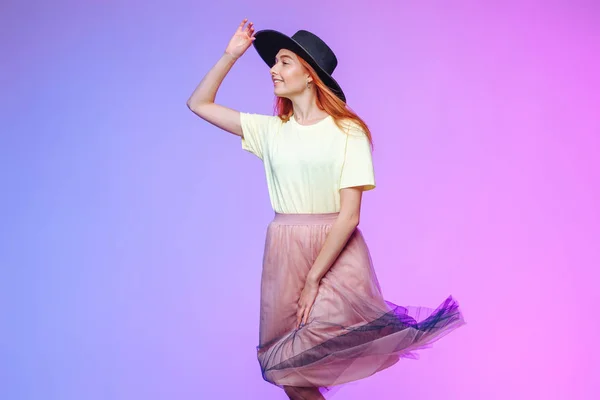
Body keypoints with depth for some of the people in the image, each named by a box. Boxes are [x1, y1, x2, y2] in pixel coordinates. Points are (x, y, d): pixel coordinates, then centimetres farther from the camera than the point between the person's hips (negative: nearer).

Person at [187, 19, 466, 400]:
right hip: (285, 253, 4)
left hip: (337, 253, -4)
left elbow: (350, 215, -11)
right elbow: (199, 104, 15)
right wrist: (231, 55, 7)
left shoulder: (347, 131, -5)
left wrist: (314, 278, -15)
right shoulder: (271, 130, 9)